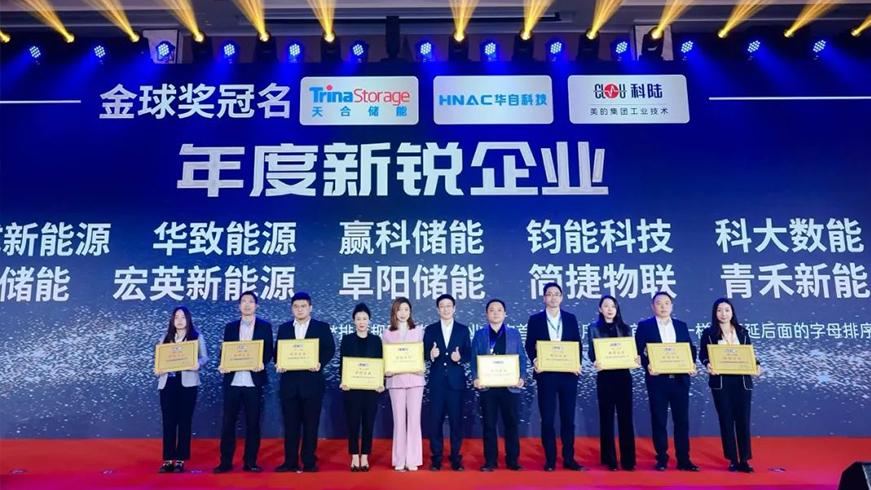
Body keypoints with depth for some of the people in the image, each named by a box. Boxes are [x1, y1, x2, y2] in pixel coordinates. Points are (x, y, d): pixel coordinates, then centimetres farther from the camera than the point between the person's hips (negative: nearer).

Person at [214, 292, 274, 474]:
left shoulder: (265, 326, 5)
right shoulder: (230, 327, 11)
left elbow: (269, 351, 1)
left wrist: (262, 363, -19)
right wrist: (222, 365, -11)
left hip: (253, 381, -2)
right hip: (232, 380, 2)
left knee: (253, 423, 4)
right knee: (228, 422, 3)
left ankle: (250, 462, 12)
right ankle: (226, 462, 12)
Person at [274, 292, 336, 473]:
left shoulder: (322, 327, 5)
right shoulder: (283, 328, 13)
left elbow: (330, 349, -2)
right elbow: (277, 351, 10)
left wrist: (320, 363, -18)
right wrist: (279, 364, -10)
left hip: (311, 382, -2)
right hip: (289, 382, 2)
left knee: (311, 423, 2)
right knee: (290, 424, 5)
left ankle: (309, 461, 9)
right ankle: (290, 461, 11)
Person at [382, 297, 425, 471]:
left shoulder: (418, 331, 6)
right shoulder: (387, 333, 6)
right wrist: (386, 371, -10)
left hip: (415, 379, 0)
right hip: (396, 380, 0)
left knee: (414, 419, -1)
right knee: (399, 420, 3)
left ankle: (413, 460, 7)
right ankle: (399, 461, 10)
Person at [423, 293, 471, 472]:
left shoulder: (463, 330, 7)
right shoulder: (430, 330, 7)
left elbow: (469, 354, 4)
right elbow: (424, 354, 2)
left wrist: (460, 358, -17)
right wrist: (431, 355, -19)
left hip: (456, 381, 0)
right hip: (437, 381, 0)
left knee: (456, 420, 3)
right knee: (436, 420, 3)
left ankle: (456, 457, 13)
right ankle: (436, 457, 12)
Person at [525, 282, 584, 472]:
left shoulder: (571, 318, 9)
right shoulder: (535, 319, 4)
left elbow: (578, 344, 7)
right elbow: (530, 345, 2)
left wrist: (578, 363, -8)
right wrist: (535, 360, -16)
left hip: (568, 373, 2)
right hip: (546, 374, -1)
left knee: (568, 418, 6)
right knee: (547, 418, 2)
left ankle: (569, 459, 15)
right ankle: (550, 460, 11)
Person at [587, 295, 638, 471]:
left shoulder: (625, 328, 11)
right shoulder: (594, 328, 5)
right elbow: (591, 352, -1)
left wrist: (637, 359, -14)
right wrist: (595, 362, -22)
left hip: (623, 376, 2)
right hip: (605, 377, -2)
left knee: (625, 417, 1)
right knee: (606, 418, 2)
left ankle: (628, 460, 6)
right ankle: (610, 460, 9)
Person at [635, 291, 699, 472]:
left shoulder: (681, 325, 12)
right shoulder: (644, 326, 2)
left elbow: (690, 348, 10)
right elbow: (639, 350, -4)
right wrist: (647, 365, -21)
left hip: (680, 378, 3)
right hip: (657, 379, -3)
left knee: (682, 419, 5)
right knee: (659, 420, 3)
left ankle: (683, 459, 13)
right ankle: (661, 459, 12)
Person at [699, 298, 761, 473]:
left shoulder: (742, 332, 10)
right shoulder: (709, 333, 2)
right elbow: (703, 354, -2)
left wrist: (756, 365, -11)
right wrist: (708, 364, -22)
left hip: (742, 381, 2)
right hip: (721, 382, -2)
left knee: (743, 420, 1)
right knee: (726, 420, 3)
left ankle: (744, 460, 10)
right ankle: (733, 460, 11)